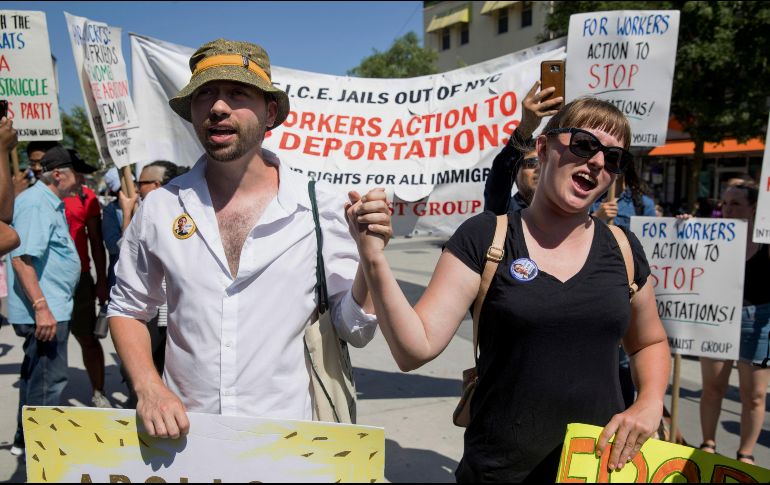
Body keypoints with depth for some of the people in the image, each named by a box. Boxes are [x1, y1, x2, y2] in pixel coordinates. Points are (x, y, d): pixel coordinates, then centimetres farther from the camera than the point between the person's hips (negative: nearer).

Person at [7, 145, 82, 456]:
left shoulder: (51, 203, 14)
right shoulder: (36, 203, -17)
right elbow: (21, 257, -25)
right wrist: (41, 307, -28)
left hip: (52, 308, 11)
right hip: (45, 311, -11)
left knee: (37, 375, 20)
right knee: (49, 380, -2)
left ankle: (25, 441, 34)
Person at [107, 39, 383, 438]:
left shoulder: (320, 208, -10)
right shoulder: (160, 207, -3)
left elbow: (354, 330, -5)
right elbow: (127, 310, 9)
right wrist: (148, 387, -6)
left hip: (290, 438, -1)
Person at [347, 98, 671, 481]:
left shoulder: (622, 249, 0)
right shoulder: (484, 237, -10)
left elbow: (650, 342, 16)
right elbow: (416, 348, -17)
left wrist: (650, 404, -2)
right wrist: (374, 259, -28)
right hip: (499, 470, -3)